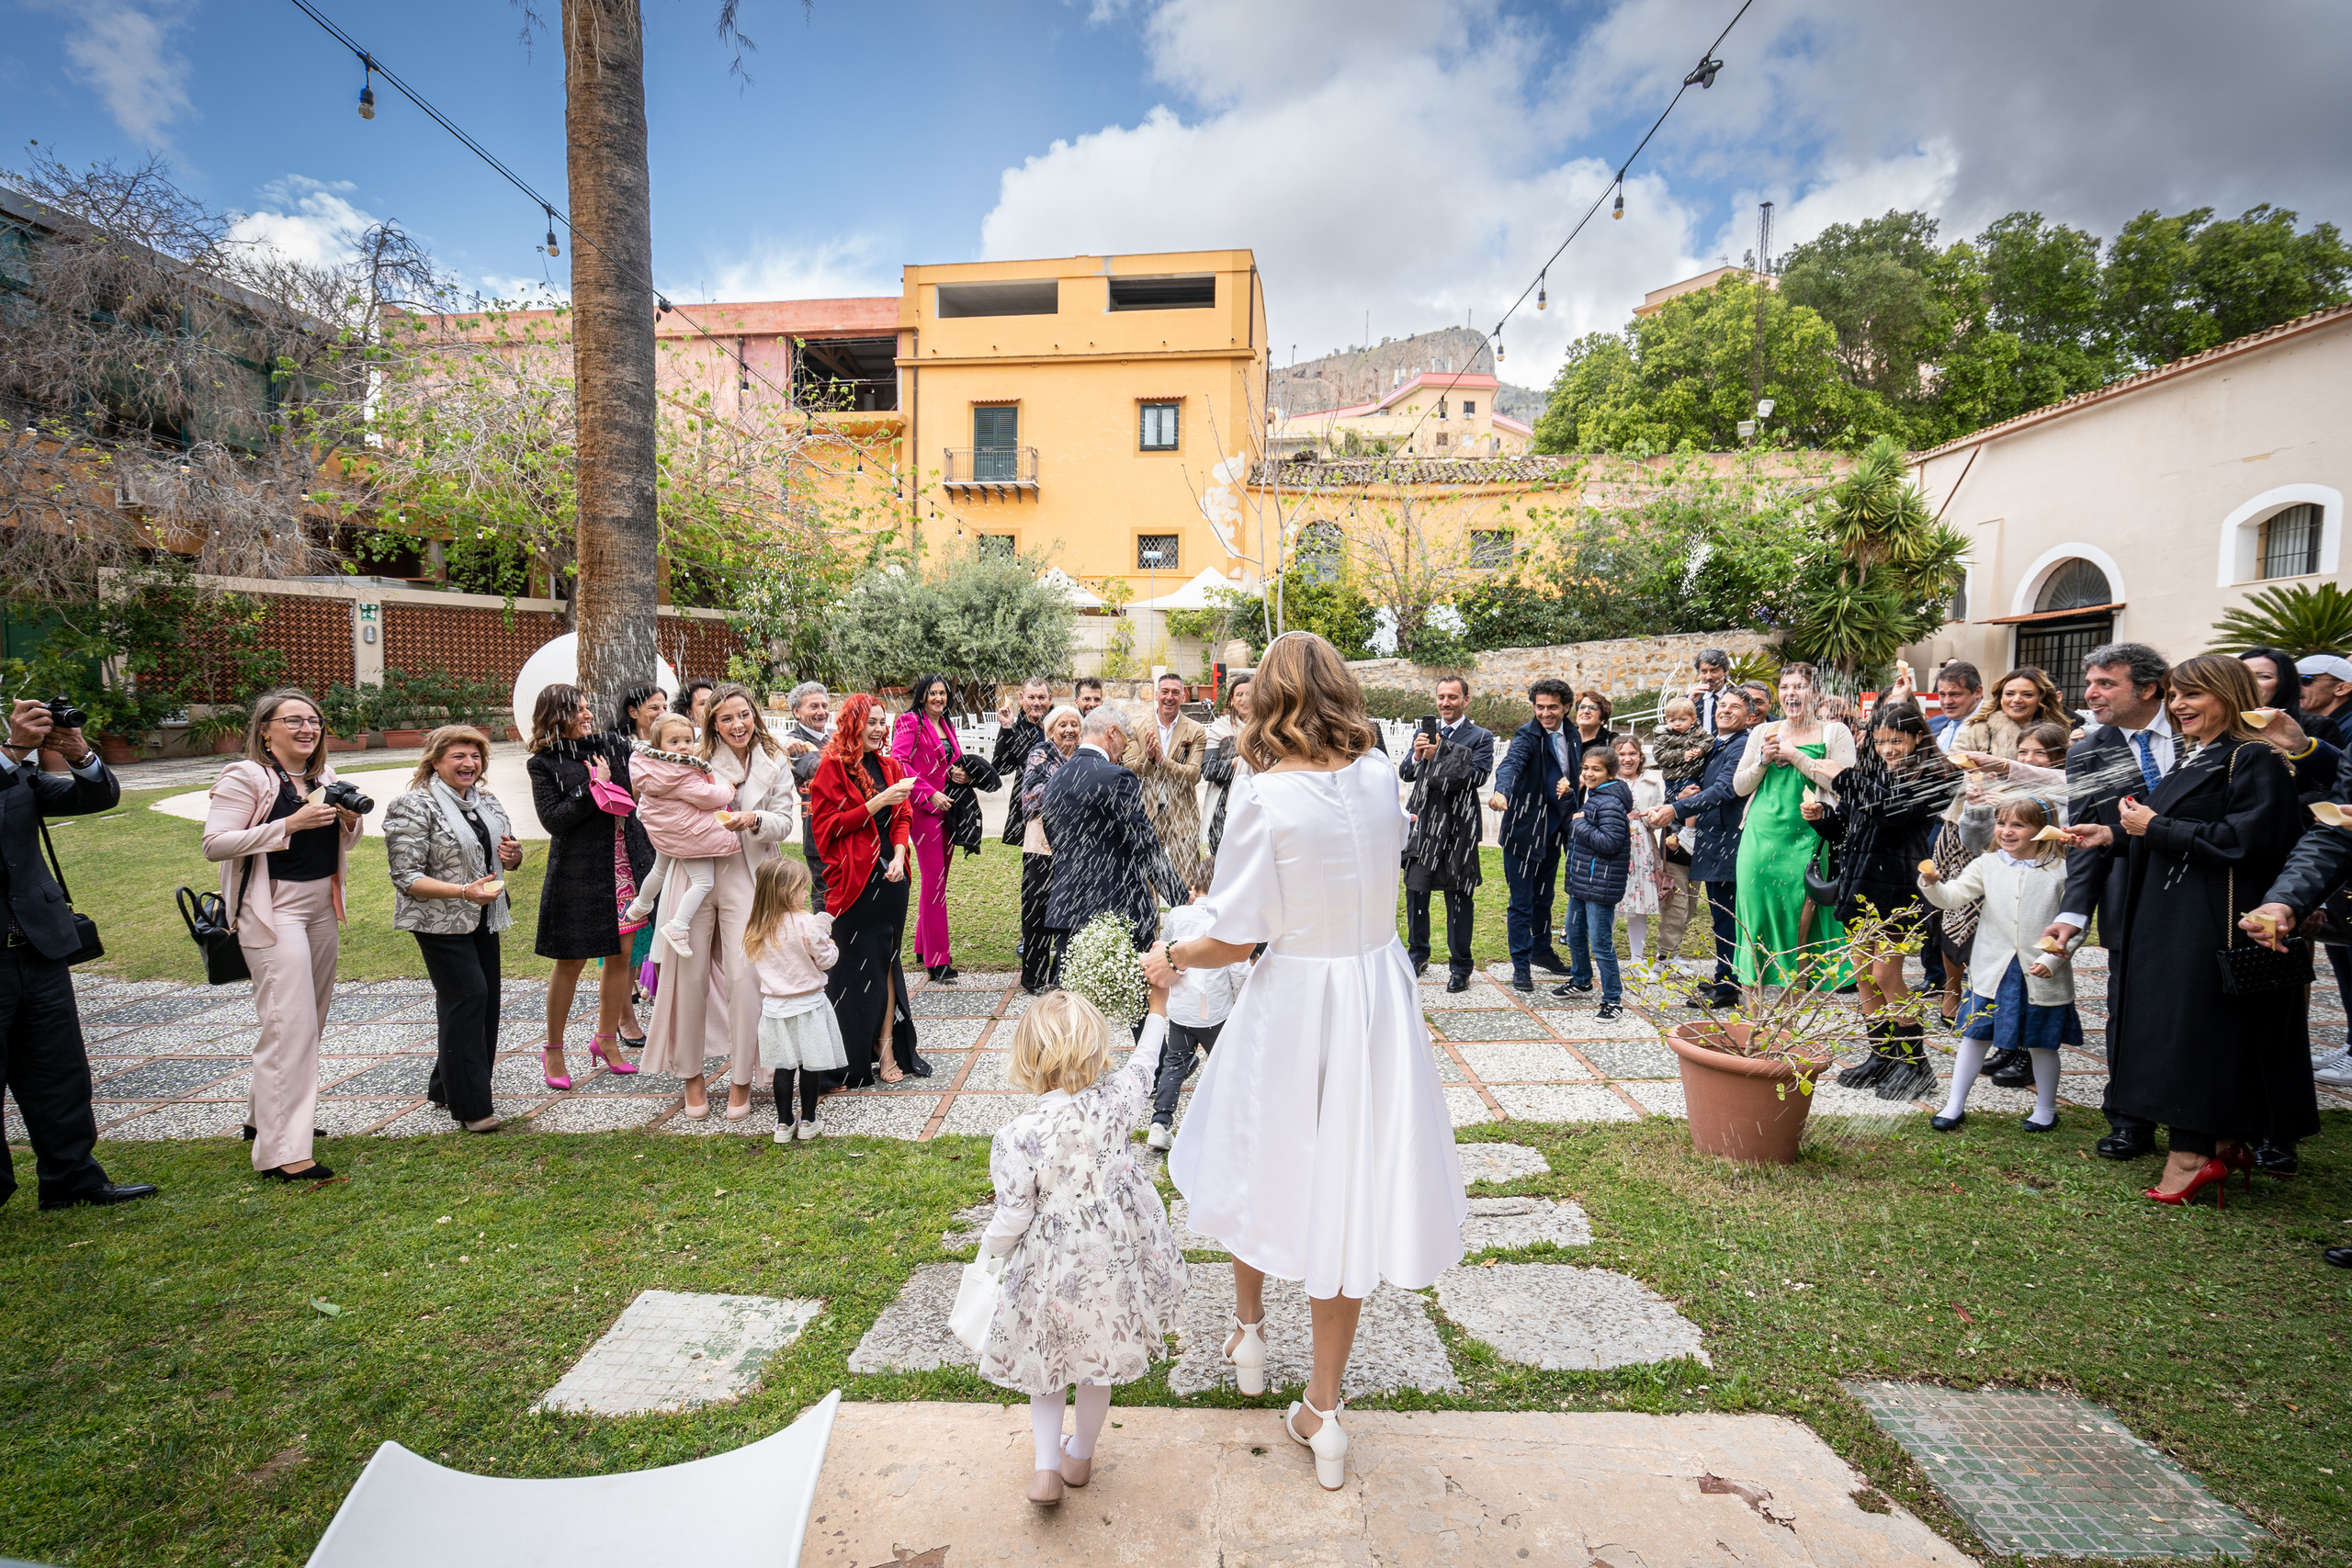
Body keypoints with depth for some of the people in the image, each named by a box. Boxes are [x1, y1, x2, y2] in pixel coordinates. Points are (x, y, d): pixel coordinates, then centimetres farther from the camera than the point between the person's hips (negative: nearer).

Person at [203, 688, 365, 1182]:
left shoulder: (323, 777, 11)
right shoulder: (245, 777, -10)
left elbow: (341, 842, 21)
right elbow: (214, 844, -18)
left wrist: (350, 820, -2)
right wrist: (291, 823, -24)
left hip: (321, 907, 8)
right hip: (273, 910, -8)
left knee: (310, 1020, 16)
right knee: (290, 1025, -12)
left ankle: (268, 1117, 33)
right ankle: (282, 1152, -9)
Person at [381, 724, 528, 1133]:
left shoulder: (486, 802, 12)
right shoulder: (414, 807, -12)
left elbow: (508, 859, 23)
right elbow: (407, 878, -16)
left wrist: (513, 853, -2)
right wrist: (464, 892, -28)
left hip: (483, 920, 8)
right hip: (440, 922, -8)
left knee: (485, 1000, 10)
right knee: (467, 997, -13)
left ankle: (446, 1087, 27)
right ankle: (470, 1107, -6)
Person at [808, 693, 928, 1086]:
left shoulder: (890, 766, 14)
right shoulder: (833, 767, -4)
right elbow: (829, 824, -10)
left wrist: (899, 856, -2)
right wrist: (878, 802, -15)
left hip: (890, 877, 5)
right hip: (853, 879, -5)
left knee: (886, 960, 9)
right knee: (854, 965, 0)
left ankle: (887, 1047, 15)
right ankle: (855, 1059, 10)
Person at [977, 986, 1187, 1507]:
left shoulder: (1017, 1137, -26)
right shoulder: (1114, 1102, -18)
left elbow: (1011, 1220, -16)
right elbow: (1143, 1061, 3)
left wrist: (990, 1248, 6)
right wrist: (1158, 1005, 17)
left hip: (1052, 1273, -3)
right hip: (1115, 1262, 3)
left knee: (1045, 1358, 25)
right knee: (1097, 1363, 25)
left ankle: (1046, 1466, 25)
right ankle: (1080, 1455, 45)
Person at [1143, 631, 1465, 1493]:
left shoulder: (1267, 796, -19)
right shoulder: (1381, 776, -4)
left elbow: (1234, 938, -16)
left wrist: (1169, 958, 2)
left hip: (1294, 999, -4)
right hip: (1379, 991, 4)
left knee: (1261, 1158, 22)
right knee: (1348, 1177, 13)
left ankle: (1248, 1329, 45)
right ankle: (1322, 1408, 26)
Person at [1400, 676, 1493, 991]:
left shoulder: (1480, 738, 1)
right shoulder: (1423, 733, 13)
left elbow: (1477, 776, -14)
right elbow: (1405, 774, 7)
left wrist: (1437, 756, -20)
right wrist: (1416, 755, -13)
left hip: (1459, 828, -4)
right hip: (1421, 824, 4)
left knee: (1459, 898, 3)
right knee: (1415, 892, 11)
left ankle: (1460, 967, 13)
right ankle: (1417, 956, 28)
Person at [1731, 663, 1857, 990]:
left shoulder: (1834, 733, 5)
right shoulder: (1763, 733, 15)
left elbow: (1843, 784, -10)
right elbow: (1739, 786, 14)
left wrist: (1796, 756, -9)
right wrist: (1763, 761, -3)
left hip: (1806, 839, -3)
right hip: (1761, 838, 3)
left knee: (1799, 921, -4)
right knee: (1757, 915, 2)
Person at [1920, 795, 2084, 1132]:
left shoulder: (2061, 870, -5)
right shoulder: (1986, 865, 1)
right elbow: (1953, 896, -10)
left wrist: (2053, 960, -13)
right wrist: (1933, 884, -31)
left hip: (2042, 977, -2)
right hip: (1993, 973, 2)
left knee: (2041, 1043, 11)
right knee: (1975, 1036, 7)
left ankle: (2045, 1110, 31)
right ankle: (1955, 1105, 17)